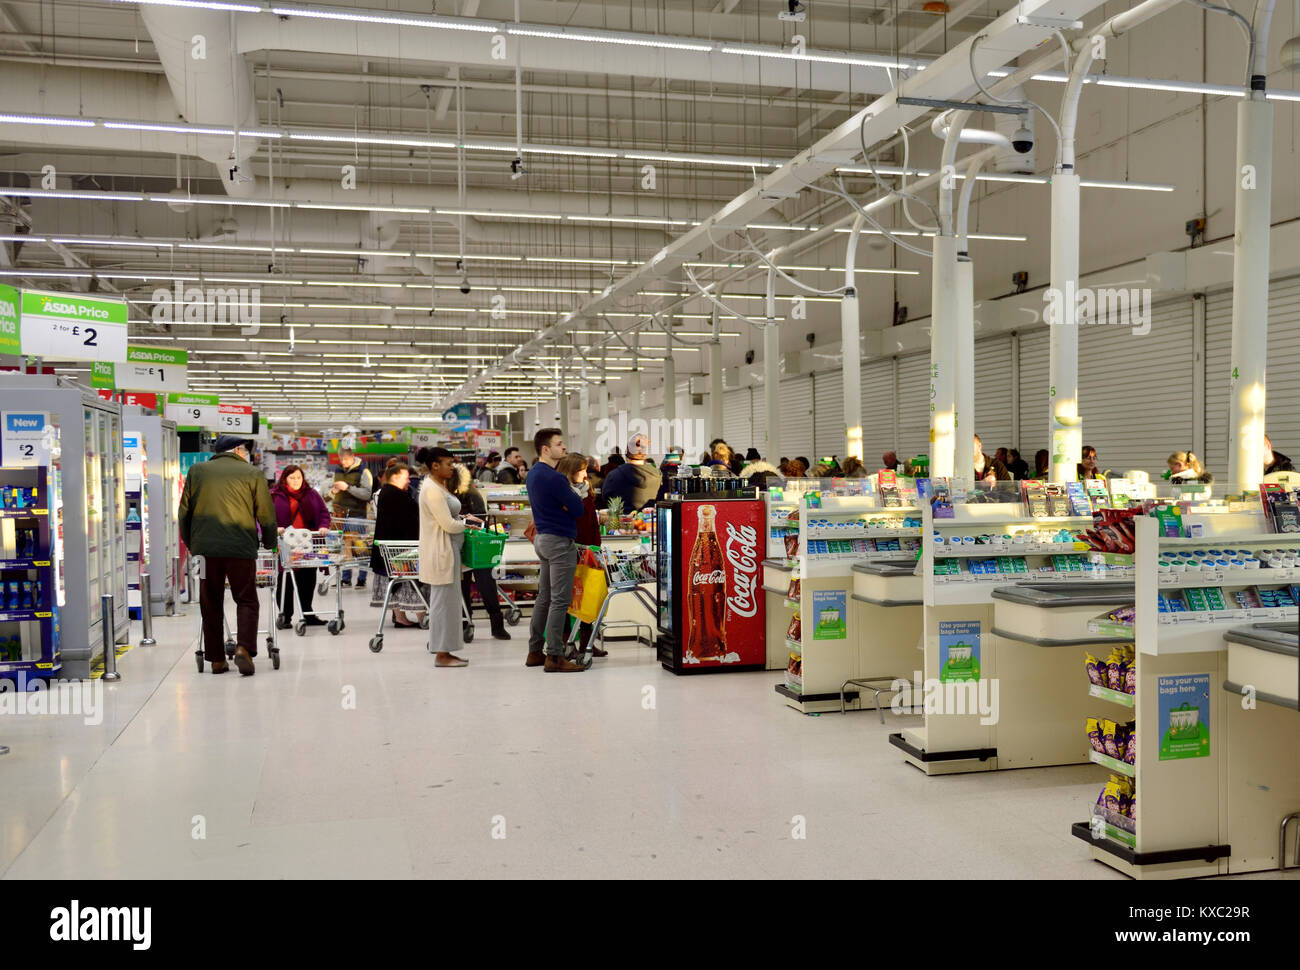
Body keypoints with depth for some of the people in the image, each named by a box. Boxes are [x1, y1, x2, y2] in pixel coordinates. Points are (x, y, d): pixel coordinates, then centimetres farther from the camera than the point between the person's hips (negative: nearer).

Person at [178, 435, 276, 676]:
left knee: (211, 604, 12)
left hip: (205, 546, 3)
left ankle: (217, 659, 15)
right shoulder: (253, 474, 6)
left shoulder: (197, 471, 14)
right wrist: (270, 544, 21)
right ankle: (244, 648, -10)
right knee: (246, 601, 8)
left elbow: (184, 512, 14)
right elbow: (266, 515, 6)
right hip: (241, 547, -2)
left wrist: (190, 544, 25)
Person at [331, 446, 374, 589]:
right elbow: (331, 495, 23)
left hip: (357, 514, -5)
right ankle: (346, 578, 13)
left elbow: (366, 494, -14)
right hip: (341, 513, 5)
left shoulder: (363, 471, -4)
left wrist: (348, 487, -20)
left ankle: (361, 579, 0)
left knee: (359, 546, -4)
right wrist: (333, 491, 0)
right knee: (344, 545, 7)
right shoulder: (338, 471, 14)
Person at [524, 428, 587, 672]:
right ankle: (554, 656, -5)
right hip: (559, 542, -10)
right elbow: (578, 509, -15)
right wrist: (572, 495, 3)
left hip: (542, 539, 10)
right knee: (560, 601, -6)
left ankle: (535, 652, 19)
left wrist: (565, 503, 1)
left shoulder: (533, 474, 12)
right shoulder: (554, 478, -19)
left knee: (544, 597, 14)